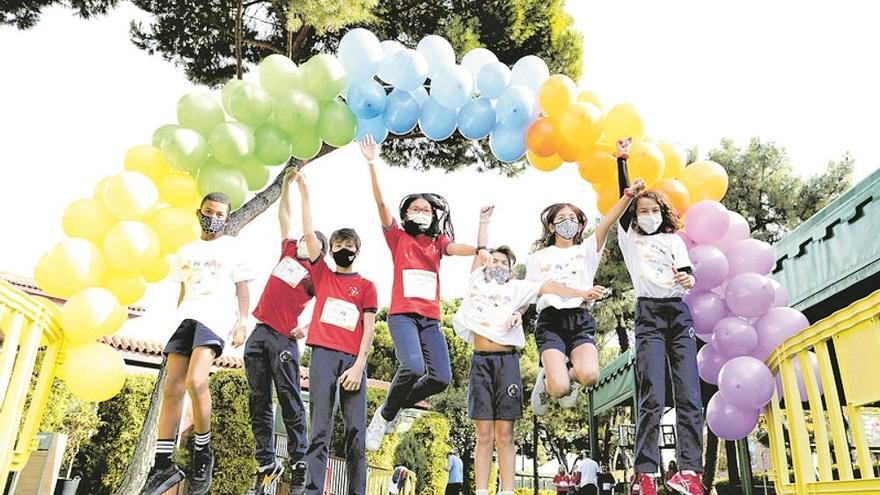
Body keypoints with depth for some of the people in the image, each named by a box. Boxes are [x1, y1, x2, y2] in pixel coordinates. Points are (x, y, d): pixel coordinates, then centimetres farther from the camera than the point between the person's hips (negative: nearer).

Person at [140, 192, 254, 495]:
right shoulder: (186, 251, 24)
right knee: (171, 389, -2)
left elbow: (242, 289, 7)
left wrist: (241, 323, -5)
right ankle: (163, 465, 6)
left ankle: (203, 452, -6)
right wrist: (178, 323, 18)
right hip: (186, 317, 5)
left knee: (195, 382, -25)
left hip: (216, 317, -5)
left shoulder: (232, 247, 12)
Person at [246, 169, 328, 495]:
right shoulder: (288, 252, 17)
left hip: (284, 340, -6)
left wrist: (307, 328, -15)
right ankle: (266, 465, 12)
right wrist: (287, 184, 25)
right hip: (259, 334, 6)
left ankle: (298, 465, 2)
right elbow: (285, 217, 25)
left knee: (290, 404, -4)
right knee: (259, 403, 5)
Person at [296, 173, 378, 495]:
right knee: (320, 430, -4)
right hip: (323, 355, 0)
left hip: (353, 360, 0)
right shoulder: (322, 276, 15)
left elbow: (369, 329, 5)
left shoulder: (366, 286, 12)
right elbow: (309, 234, 9)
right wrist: (304, 192, 6)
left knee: (356, 432, -1)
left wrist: (358, 365, -7)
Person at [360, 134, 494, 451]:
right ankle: (385, 414, 0)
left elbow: (457, 248, -5)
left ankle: (396, 407, 17)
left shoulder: (439, 242, 16)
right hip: (402, 314, -4)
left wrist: (479, 250, -28)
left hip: (431, 318, 4)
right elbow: (381, 203, -2)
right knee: (413, 367, -27)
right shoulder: (398, 238, 9)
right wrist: (372, 164, -12)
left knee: (441, 378, -9)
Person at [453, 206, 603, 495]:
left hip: (507, 361, -1)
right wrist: (483, 220, 31)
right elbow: (481, 250, 21)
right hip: (481, 361, 1)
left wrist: (581, 294, -6)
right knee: (484, 434, -1)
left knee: (504, 434, -2)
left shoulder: (516, 288, 14)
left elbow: (547, 287, 3)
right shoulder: (477, 283, 17)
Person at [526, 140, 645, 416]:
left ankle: (568, 375, 8)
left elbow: (609, 221, 0)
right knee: (560, 389, -23)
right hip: (551, 321, -1)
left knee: (589, 376, -29)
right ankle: (547, 381, 15)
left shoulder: (587, 250, 16)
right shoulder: (539, 257, 15)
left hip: (580, 321, 2)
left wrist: (629, 195, -14)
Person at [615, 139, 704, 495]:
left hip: (679, 313, 3)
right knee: (652, 398, -11)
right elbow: (625, 198, 7)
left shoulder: (674, 240, 18)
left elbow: (687, 271, 4)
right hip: (648, 314, -2)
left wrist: (688, 280, -19)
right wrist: (621, 160, 7)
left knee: (689, 396, -6)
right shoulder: (630, 238, 14)